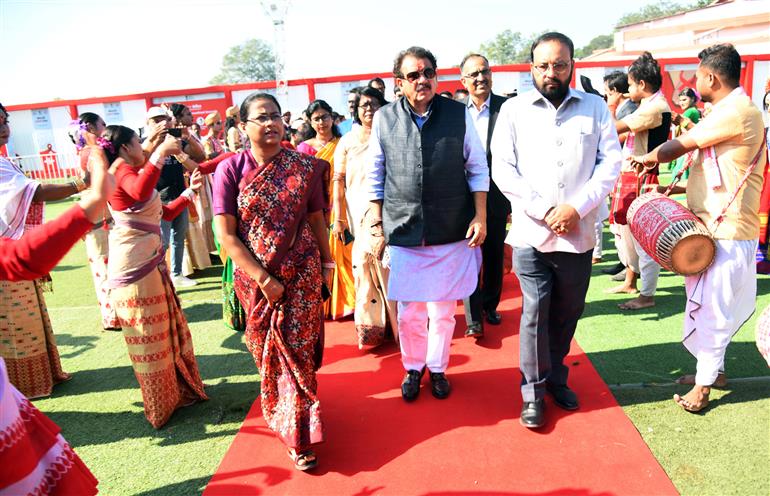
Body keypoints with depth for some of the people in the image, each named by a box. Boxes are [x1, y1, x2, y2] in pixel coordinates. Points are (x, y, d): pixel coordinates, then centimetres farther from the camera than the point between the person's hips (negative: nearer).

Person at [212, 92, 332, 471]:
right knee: (267, 350, 12)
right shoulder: (230, 170, -7)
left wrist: (327, 262, 7)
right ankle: (282, 415, 36)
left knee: (297, 349, 4)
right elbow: (226, 235, -10)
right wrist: (263, 279, -13)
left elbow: (317, 220, 6)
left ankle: (299, 436, 21)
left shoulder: (304, 166, -3)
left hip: (301, 273, 0)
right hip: (255, 277, 0)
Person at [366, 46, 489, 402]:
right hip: (403, 230, 0)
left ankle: (437, 368, 33)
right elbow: (375, 174, 10)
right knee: (408, 311, 9)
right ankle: (413, 367, 33)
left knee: (443, 311, 10)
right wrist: (376, 216, 8)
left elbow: (477, 169, 6)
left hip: (452, 232, 0)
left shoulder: (459, 114, 1)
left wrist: (480, 216, 1)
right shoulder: (384, 118, 2)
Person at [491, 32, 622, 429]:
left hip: (578, 233, 2)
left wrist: (576, 208, -12)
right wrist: (545, 212, -12)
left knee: (567, 312, 14)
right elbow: (503, 171, -4)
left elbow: (610, 164, 2)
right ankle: (533, 392, 16)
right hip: (530, 233, -2)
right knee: (535, 313, 0)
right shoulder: (513, 110, 1)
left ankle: (556, 377, 35)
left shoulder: (595, 107, 6)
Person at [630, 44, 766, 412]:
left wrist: (646, 158, 5)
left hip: (726, 232, -10)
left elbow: (680, 146, -13)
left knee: (711, 308, -1)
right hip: (715, 226, 10)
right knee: (710, 305, 17)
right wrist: (677, 189, 11)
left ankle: (703, 385, 10)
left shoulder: (737, 112, -17)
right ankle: (712, 369, 31)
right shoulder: (731, 112, 15)